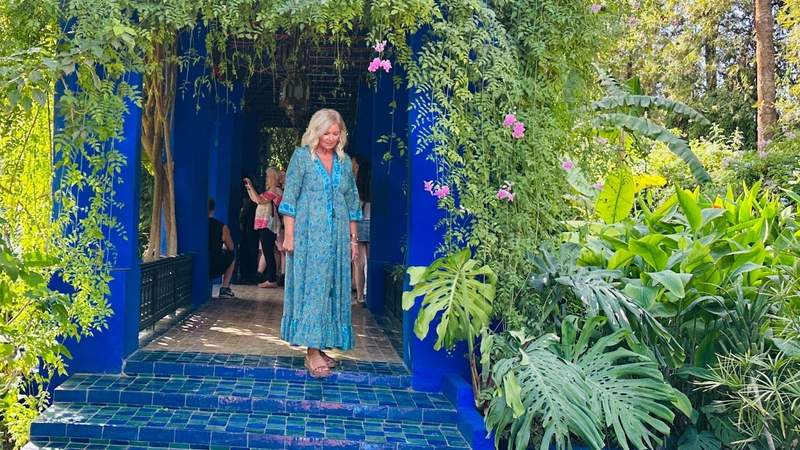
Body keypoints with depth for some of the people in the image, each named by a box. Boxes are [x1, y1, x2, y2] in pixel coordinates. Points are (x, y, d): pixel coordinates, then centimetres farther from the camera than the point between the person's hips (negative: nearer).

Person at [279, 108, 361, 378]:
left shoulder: (344, 161, 12)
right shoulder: (302, 156, -1)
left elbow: (352, 203, 16)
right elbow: (290, 198, -4)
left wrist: (353, 238, 12)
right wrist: (289, 235, -11)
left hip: (337, 236, 5)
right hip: (309, 234, -5)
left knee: (332, 289, 5)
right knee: (311, 287, -9)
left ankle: (319, 347, 15)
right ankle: (312, 352, -9)